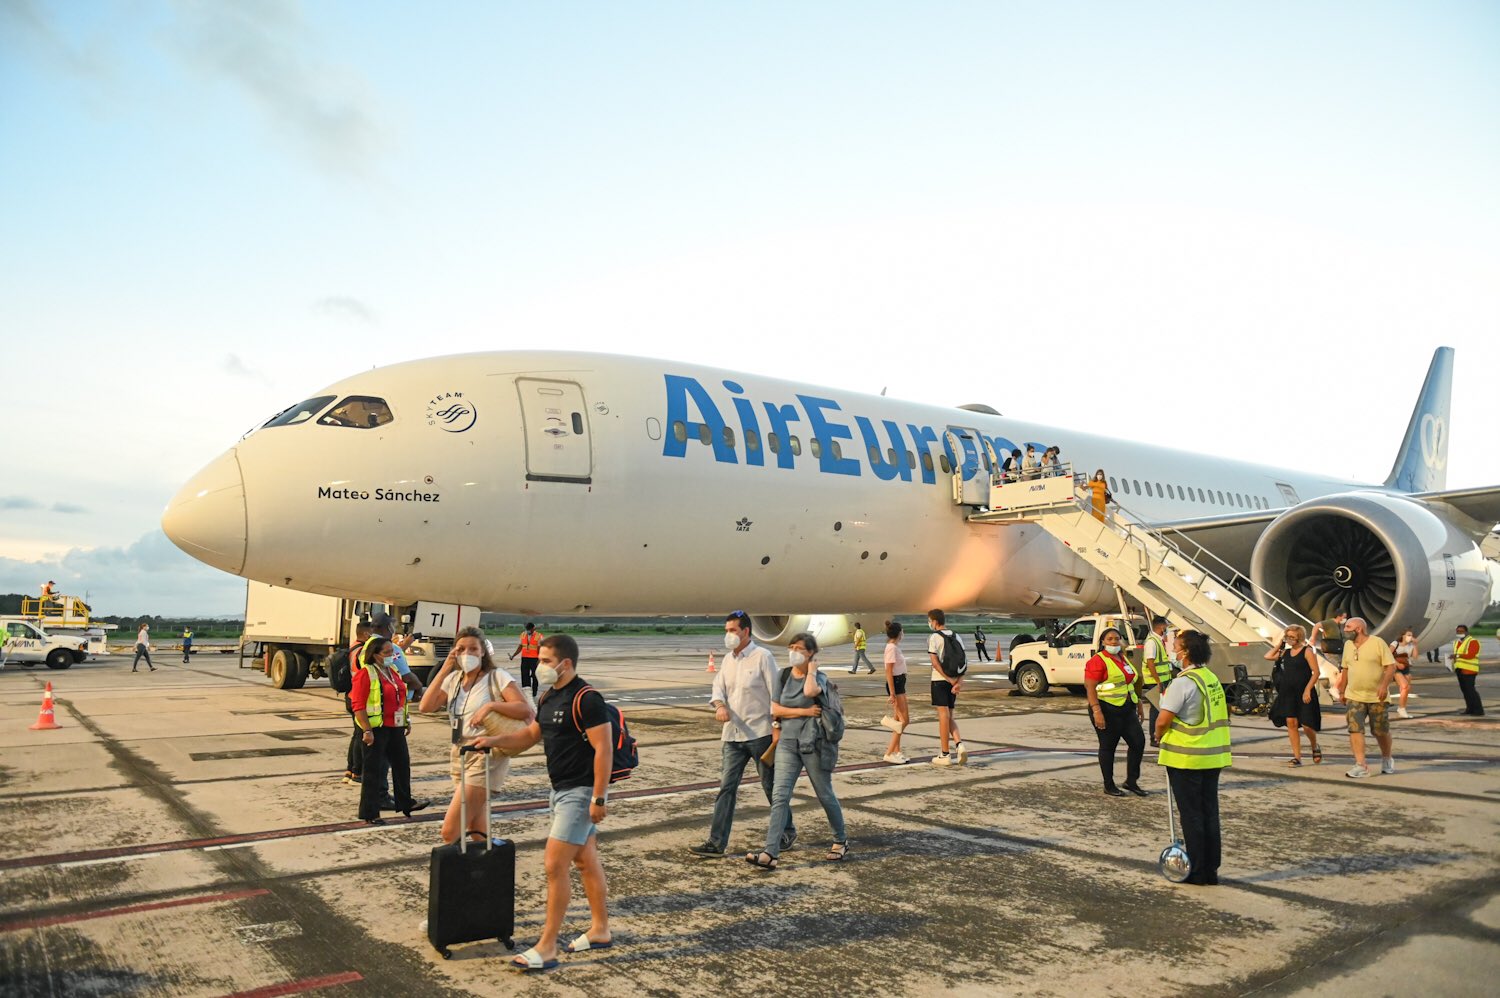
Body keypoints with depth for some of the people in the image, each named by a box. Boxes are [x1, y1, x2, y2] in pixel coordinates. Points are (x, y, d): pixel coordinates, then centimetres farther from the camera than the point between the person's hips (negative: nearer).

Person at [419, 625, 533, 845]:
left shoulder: (497, 677, -9)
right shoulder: (453, 679, 9)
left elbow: (525, 710, -18)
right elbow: (425, 706, -4)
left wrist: (491, 706, -29)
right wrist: (444, 670, -6)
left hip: (486, 757, -7)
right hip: (458, 755, 7)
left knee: (450, 832, -14)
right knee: (477, 834, 15)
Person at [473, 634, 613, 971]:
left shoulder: (586, 699, -20)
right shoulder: (548, 698, 9)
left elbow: (604, 749, -21)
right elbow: (530, 736, 17)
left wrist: (599, 798, -22)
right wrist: (494, 740, 1)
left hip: (581, 792, -9)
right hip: (562, 790, 9)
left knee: (554, 865, -7)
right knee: (586, 861, 17)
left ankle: (546, 949, 2)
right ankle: (600, 931, 29)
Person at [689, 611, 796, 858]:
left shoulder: (762, 657, -10)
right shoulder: (728, 659, 10)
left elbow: (775, 693, -10)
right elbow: (718, 688, 9)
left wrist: (777, 727, -13)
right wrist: (720, 706, -14)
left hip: (760, 733, -5)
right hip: (733, 734, 5)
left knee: (771, 786, 8)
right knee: (726, 787, 2)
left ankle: (787, 833, 27)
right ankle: (717, 842, 4)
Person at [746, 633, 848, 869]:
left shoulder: (819, 677, -5)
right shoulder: (784, 676, 6)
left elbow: (810, 691, -30)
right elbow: (775, 710, 0)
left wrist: (811, 669, -13)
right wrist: (804, 711, -9)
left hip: (813, 743, -3)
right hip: (787, 742, 3)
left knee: (825, 794, 11)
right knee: (780, 796, -8)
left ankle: (841, 840, 33)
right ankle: (771, 853, -12)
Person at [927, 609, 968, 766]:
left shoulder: (934, 637, -9)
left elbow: (934, 662, -17)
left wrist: (949, 679, -14)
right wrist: (959, 681, -4)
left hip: (940, 680, -6)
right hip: (953, 680, 6)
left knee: (943, 715, -3)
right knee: (949, 716, 15)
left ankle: (944, 755, 1)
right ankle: (959, 744, -6)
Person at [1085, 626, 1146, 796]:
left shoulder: (1124, 659, 14)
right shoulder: (1098, 661, -12)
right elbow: (1090, 687, -18)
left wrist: (1138, 704, 23)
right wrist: (1097, 711, -25)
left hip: (1127, 709, 8)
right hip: (1107, 710, -8)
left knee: (1138, 742, 4)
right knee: (1108, 747, 2)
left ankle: (1131, 781, 18)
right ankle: (1109, 786, 14)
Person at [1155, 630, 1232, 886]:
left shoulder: (1183, 683, -19)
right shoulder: (1213, 679, 7)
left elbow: (1163, 721, -20)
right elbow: (1215, 716, 15)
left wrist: (1159, 737, 0)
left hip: (1186, 759, -7)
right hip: (1213, 757, 7)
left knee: (1191, 816, 3)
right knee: (1210, 813, 13)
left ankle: (1197, 871, 10)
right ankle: (1211, 870, 20)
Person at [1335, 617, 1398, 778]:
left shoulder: (1378, 643, -8)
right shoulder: (1348, 645, 9)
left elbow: (1391, 666, -11)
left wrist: (1384, 685, -23)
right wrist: (1342, 691, 17)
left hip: (1377, 697, -4)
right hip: (1354, 696, 4)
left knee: (1381, 731, 8)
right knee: (1355, 729, -9)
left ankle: (1387, 759, 34)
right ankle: (1360, 766, -9)